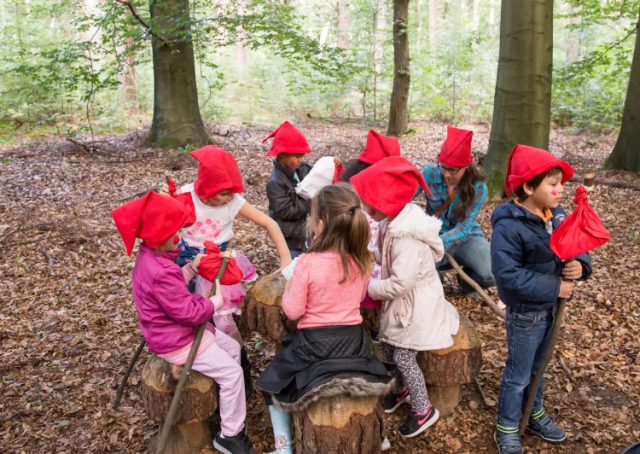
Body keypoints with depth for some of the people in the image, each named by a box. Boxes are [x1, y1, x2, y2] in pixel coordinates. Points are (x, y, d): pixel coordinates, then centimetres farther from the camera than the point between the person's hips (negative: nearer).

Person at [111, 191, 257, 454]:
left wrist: (192, 267, -3)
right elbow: (188, 312, -28)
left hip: (177, 330, 10)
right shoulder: (161, 273, -34)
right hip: (176, 342, -10)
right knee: (232, 373, -8)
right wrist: (216, 300, -13)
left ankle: (228, 402, 32)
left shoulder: (150, 256, -2)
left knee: (233, 348, 18)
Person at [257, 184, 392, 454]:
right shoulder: (362, 259, -7)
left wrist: (288, 286, 2)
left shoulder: (308, 263, -22)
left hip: (315, 344, -4)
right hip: (353, 340, 5)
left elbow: (292, 311, -14)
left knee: (273, 383, 20)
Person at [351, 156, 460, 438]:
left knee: (403, 357, 1)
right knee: (388, 348, 18)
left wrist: (368, 287, -20)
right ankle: (402, 388, 45)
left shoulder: (408, 238, -33)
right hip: (401, 301, 9)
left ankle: (424, 410, 23)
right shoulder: (394, 222, -3)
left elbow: (400, 284, -33)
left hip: (415, 306, -9)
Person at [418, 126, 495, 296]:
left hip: (465, 236, 0)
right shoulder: (430, 173, -16)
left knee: (492, 274, -26)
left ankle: (467, 278, 12)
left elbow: (464, 227, -23)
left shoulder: (478, 187, -17)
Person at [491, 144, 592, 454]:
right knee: (518, 374, 9)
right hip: (525, 313, -7)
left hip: (551, 308, 7)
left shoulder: (558, 215, -4)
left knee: (537, 367, 26)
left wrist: (580, 265, -20)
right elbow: (508, 275, -30)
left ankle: (534, 414, 47)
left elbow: (577, 248, 4)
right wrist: (554, 287, -26)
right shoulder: (508, 227, -26)